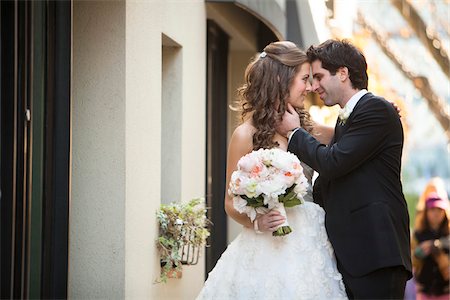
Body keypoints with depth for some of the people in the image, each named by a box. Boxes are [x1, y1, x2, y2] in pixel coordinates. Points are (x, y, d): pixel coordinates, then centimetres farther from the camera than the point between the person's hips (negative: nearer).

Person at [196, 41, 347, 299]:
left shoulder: (307, 128, 10)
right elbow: (231, 203, -1)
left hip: (309, 247, 5)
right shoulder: (247, 135, -4)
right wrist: (257, 222, -20)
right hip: (269, 250, -5)